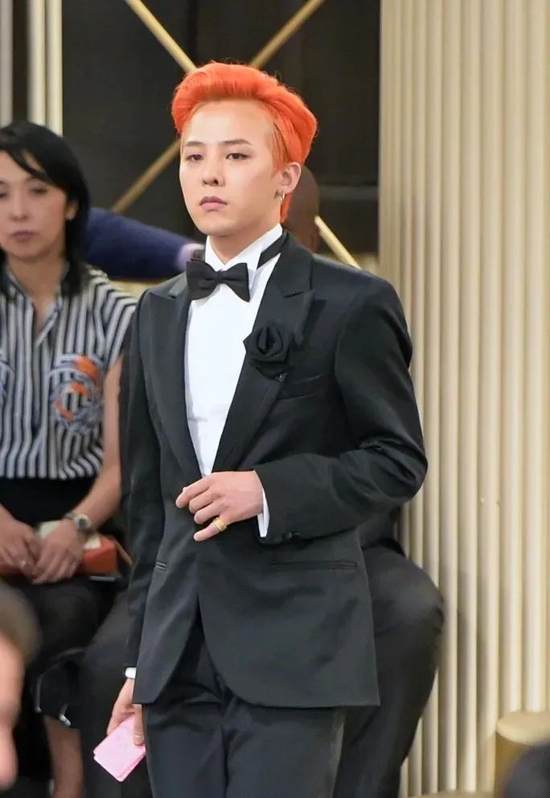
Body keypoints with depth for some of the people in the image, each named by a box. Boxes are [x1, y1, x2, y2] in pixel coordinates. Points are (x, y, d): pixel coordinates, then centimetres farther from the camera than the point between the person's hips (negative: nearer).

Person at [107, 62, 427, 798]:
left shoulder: (350, 305, -2)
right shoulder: (158, 313, 16)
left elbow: (398, 460, -1)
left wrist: (270, 490, -16)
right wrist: (141, 655, 16)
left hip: (292, 653, -5)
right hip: (180, 654, 5)